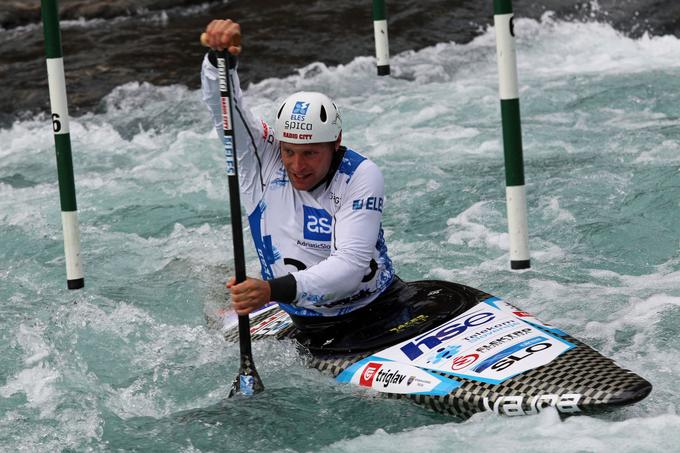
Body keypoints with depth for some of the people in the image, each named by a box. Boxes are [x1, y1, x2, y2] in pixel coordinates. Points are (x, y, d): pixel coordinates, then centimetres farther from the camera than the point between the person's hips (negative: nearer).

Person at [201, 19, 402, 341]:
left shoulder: (361, 176, -15)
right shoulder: (261, 158, -6)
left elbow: (350, 266, -25)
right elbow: (222, 104, -20)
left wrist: (275, 290, -40)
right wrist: (219, 57, -42)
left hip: (381, 309, -2)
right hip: (308, 325, 2)